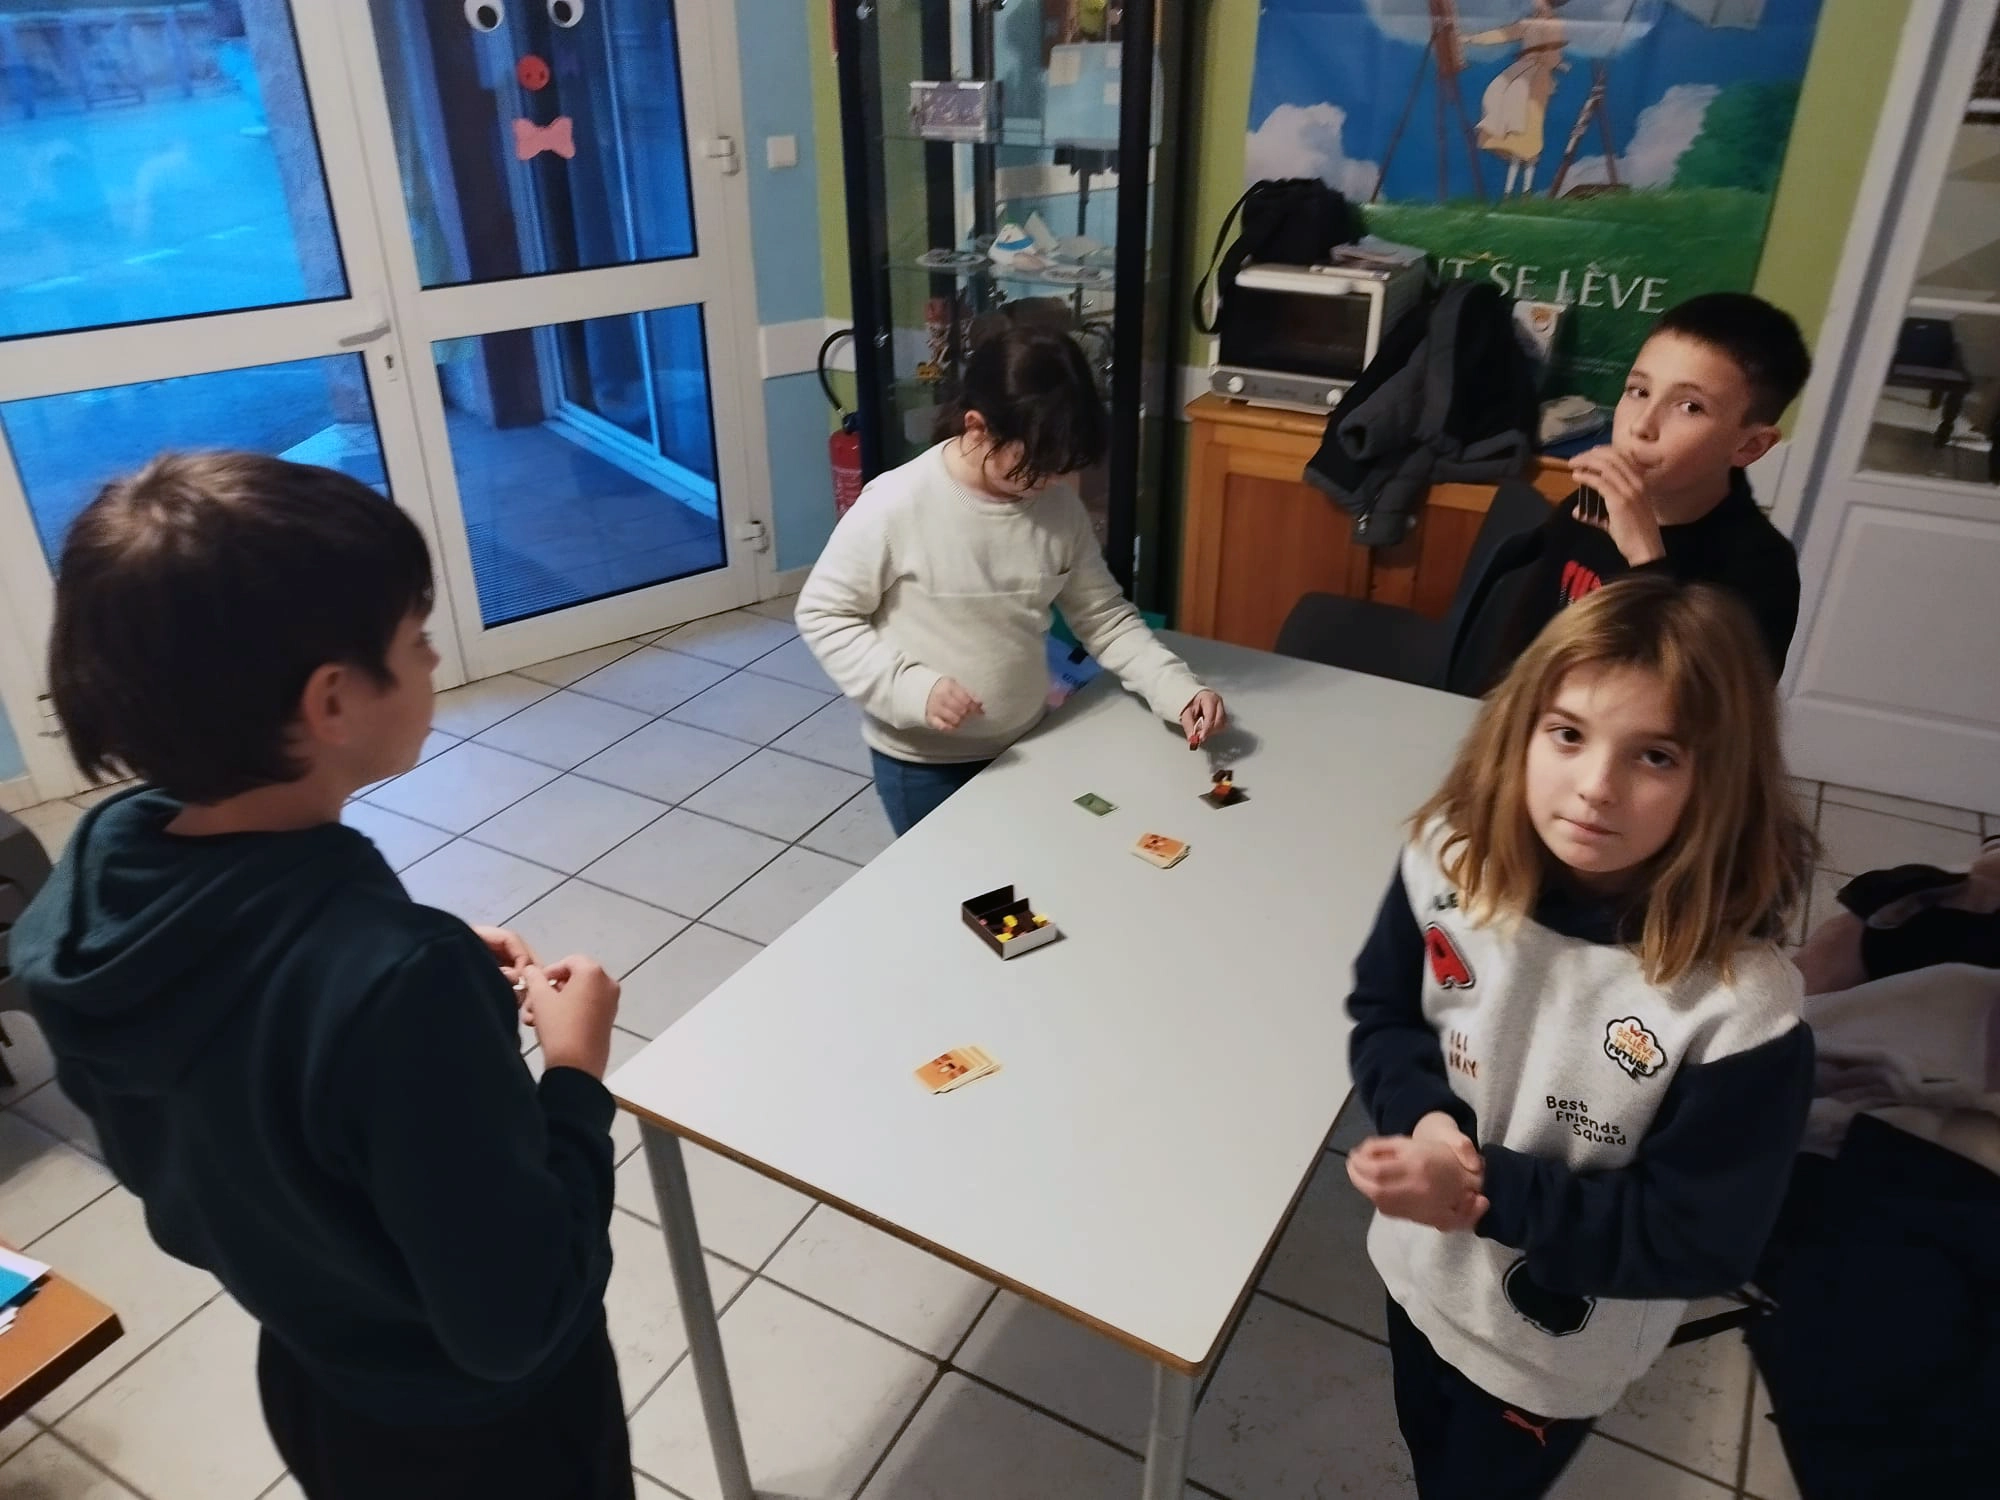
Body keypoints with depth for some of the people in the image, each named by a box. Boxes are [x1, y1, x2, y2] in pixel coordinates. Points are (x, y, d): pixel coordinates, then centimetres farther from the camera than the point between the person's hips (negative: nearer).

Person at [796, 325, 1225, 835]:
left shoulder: (1059, 505, -8)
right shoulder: (897, 506, -22)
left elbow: (1104, 616, 1)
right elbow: (822, 614, -15)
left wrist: (1174, 687, -13)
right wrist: (911, 687, -26)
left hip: (1024, 748, 5)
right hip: (922, 763, -4)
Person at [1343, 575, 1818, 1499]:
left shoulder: (1740, 1005, -33)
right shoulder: (1451, 862, -22)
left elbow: (1698, 1242, -24)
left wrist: (1485, 1187, -31)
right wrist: (1423, 1116, -25)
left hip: (1557, 1346, -3)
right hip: (1420, 1269, 4)